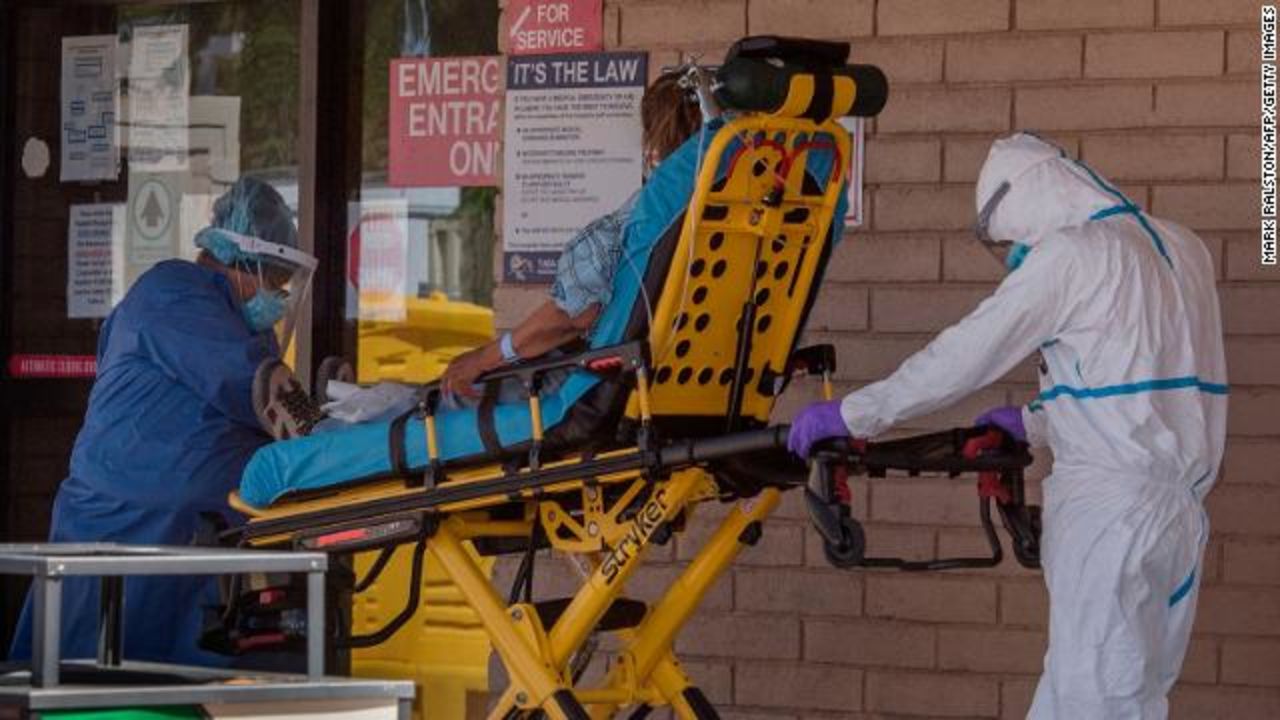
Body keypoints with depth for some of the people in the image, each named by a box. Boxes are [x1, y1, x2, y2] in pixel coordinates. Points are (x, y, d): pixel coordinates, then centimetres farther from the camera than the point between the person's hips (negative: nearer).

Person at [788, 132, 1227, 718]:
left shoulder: (1072, 253, -8)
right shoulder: (1179, 249, 15)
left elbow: (964, 355, -7)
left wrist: (852, 415, 1)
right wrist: (1037, 423, 28)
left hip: (1110, 515, -8)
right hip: (1179, 507, 8)